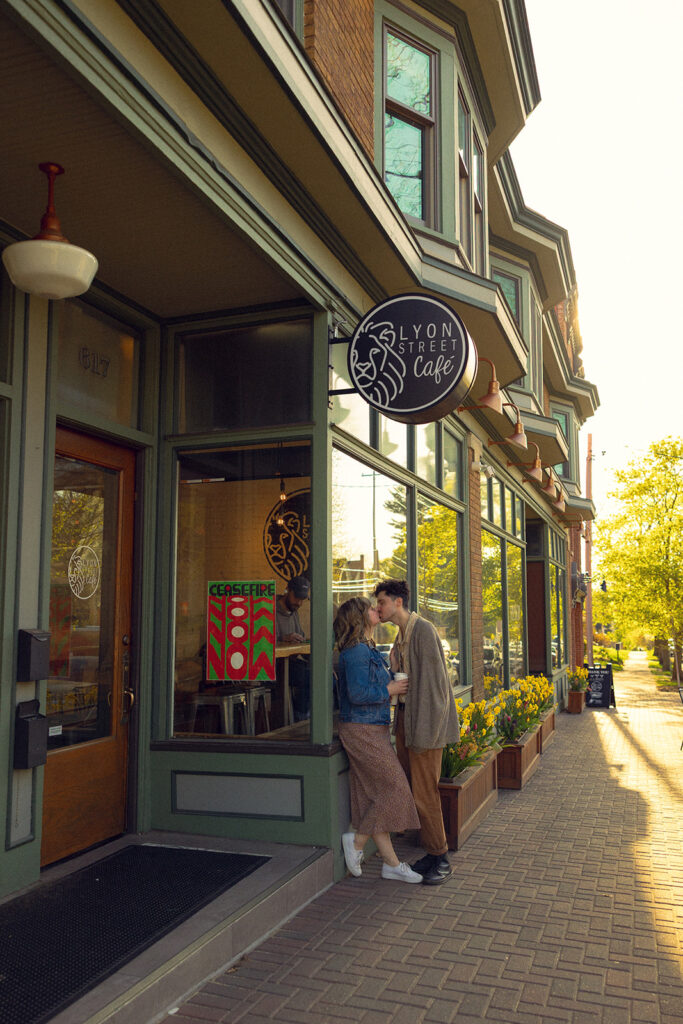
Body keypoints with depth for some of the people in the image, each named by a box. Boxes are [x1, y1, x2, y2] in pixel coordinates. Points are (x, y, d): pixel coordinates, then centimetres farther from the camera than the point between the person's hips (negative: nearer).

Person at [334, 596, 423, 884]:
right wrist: (389, 690, -13)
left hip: (373, 730, 10)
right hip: (362, 730, -10)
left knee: (373, 794, 10)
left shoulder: (368, 649, 14)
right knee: (395, 787, -5)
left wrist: (394, 683, 9)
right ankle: (357, 841, 8)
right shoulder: (356, 651, -17)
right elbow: (357, 693, -24)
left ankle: (391, 863, 16)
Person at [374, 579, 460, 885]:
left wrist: (423, 730, -21)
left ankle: (441, 859, 11)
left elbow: (432, 680, -19)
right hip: (404, 717, 9)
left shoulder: (423, 630, -15)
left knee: (424, 793, -3)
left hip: (425, 720, -9)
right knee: (410, 790, 12)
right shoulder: (402, 635, 15)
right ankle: (432, 854, 24)